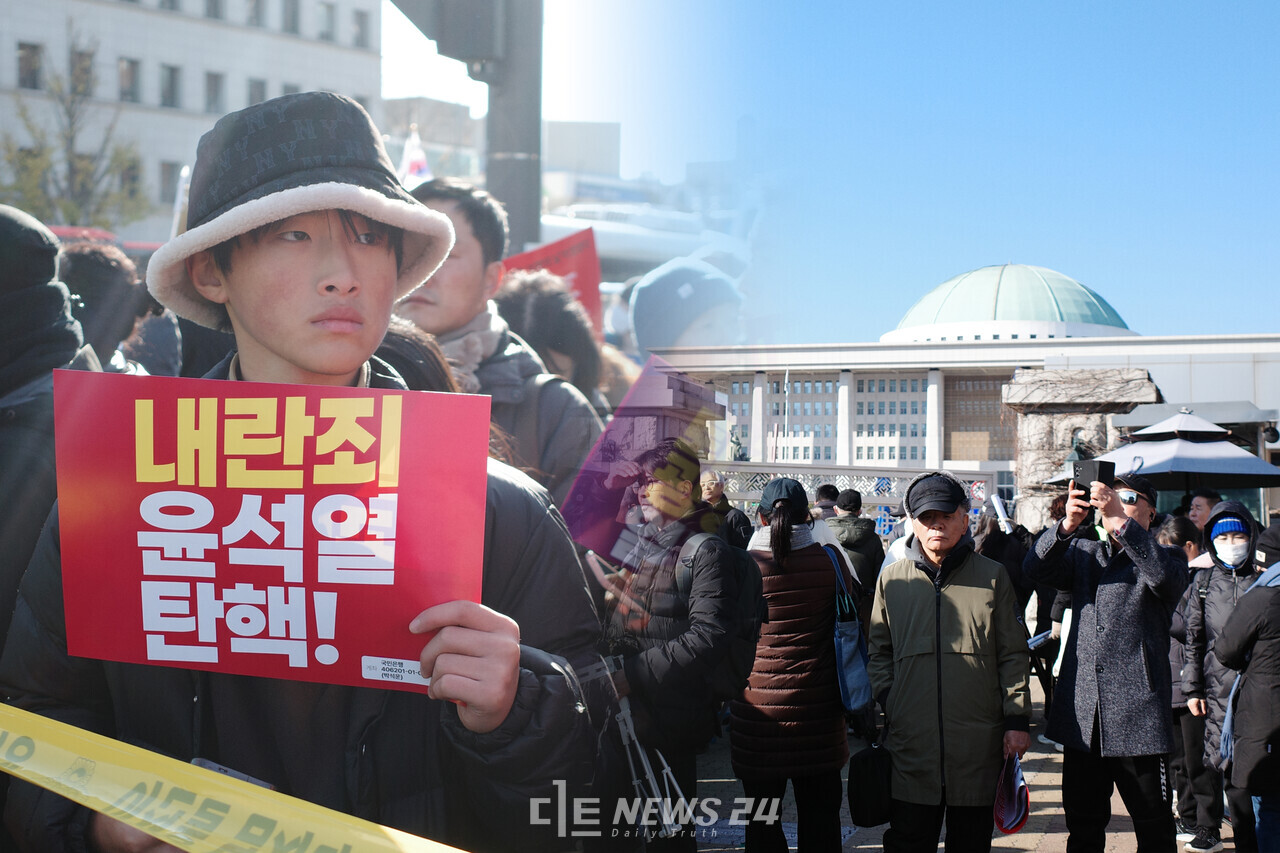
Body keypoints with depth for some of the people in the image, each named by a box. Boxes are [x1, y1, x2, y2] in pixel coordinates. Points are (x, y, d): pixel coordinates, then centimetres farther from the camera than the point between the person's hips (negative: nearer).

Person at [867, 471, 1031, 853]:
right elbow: (880, 652, 14)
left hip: (978, 747, 0)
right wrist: (885, 704, 0)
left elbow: (1013, 655, 6)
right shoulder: (892, 579, 8)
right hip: (911, 744, 0)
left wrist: (1017, 720, 0)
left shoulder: (992, 577, 6)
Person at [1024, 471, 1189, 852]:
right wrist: (1068, 524, -20)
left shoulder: (1166, 559, 5)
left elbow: (1164, 576, -20)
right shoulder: (1084, 554, 16)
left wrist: (1119, 519, -29)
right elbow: (1036, 570, -2)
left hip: (1138, 716, -4)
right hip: (1083, 716, 4)